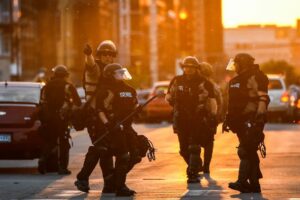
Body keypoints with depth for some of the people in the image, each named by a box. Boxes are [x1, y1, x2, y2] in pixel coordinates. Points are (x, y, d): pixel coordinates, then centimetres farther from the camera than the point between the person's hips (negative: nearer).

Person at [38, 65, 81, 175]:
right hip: (62, 118, -3)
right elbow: (78, 102, 2)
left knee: (49, 141, 16)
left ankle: (43, 160, -5)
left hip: (48, 118, 4)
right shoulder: (68, 86, -2)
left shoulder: (47, 86, 8)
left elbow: (42, 102, 8)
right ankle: (62, 167, 2)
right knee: (63, 143, 5)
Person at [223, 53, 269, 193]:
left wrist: (260, 117, -24)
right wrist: (228, 119, 21)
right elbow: (232, 103, 26)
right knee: (249, 152, 11)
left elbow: (263, 99, -16)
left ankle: (243, 181, -19)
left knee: (245, 151, -15)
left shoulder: (256, 78, -8)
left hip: (252, 119, -9)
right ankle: (254, 184, 15)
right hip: (241, 121, 9)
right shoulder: (235, 81, 19)